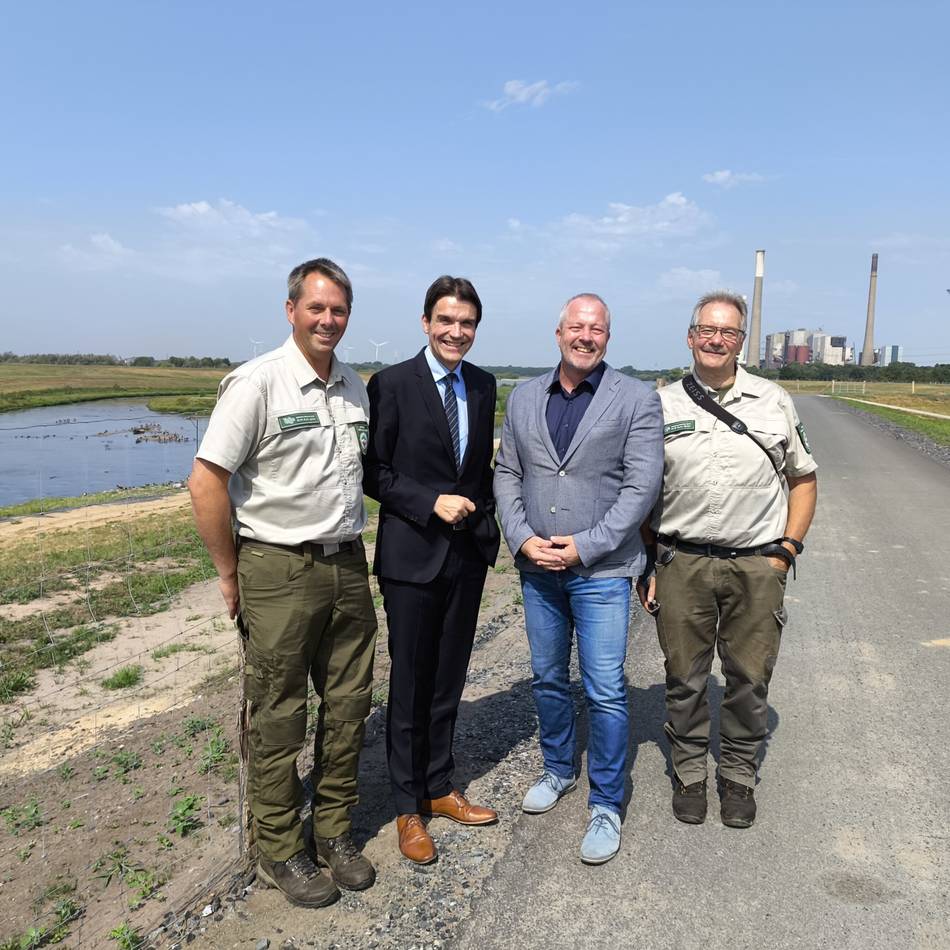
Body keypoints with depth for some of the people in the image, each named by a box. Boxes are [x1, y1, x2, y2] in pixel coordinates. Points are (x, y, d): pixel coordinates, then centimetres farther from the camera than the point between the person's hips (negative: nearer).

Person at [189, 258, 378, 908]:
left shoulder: (355, 387, 9)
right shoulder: (257, 383, -11)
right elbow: (206, 483, -12)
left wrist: (350, 547, 15)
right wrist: (231, 575, -8)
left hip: (347, 566, 6)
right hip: (279, 572, -6)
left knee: (348, 707, 13)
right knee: (278, 718, 7)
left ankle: (335, 832, 32)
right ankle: (279, 851, 25)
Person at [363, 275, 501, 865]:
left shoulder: (484, 386, 7)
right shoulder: (392, 384, -9)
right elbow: (374, 473, -9)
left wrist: (486, 522, 6)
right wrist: (432, 503, -19)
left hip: (469, 551, 5)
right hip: (413, 554, -5)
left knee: (449, 679, 16)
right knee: (411, 683, 7)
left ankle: (440, 788, 34)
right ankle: (409, 807, 25)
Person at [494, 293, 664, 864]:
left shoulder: (637, 400, -5)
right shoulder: (524, 399, 8)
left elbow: (642, 486, -11)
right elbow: (507, 474, 8)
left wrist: (583, 547, -15)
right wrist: (523, 539, -7)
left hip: (601, 569, -4)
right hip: (538, 567, 4)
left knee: (605, 692, -1)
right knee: (548, 680, 17)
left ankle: (606, 807, 17)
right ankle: (559, 770, 39)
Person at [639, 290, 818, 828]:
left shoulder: (774, 402, 5)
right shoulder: (661, 406, 3)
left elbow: (803, 478, 11)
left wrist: (786, 549, 2)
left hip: (757, 566, 1)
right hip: (681, 563, 0)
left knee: (750, 679, 10)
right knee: (684, 678, 9)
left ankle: (739, 777, 30)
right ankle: (690, 773, 29)